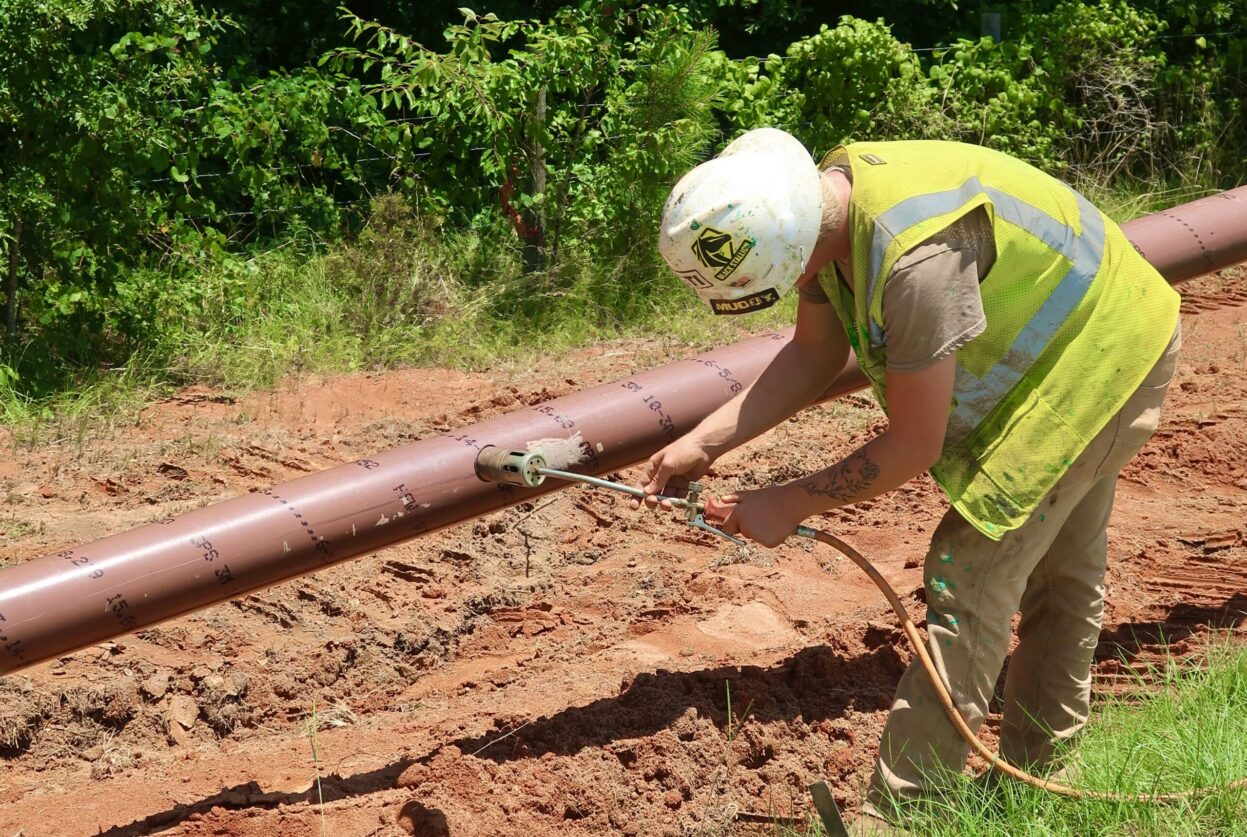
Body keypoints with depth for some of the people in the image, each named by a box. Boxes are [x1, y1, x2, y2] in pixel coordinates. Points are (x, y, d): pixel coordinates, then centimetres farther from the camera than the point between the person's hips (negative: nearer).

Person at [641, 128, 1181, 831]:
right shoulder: (822, 202, -13)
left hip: (1097, 367, -9)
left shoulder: (917, 258, -40)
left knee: (968, 583, -11)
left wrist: (788, 505, -19)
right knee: (1060, 572, 22)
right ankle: (1035, 771, 39)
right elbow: (814, 355, 0)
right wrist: (703, 444, -8)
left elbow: (914, 447, -29)